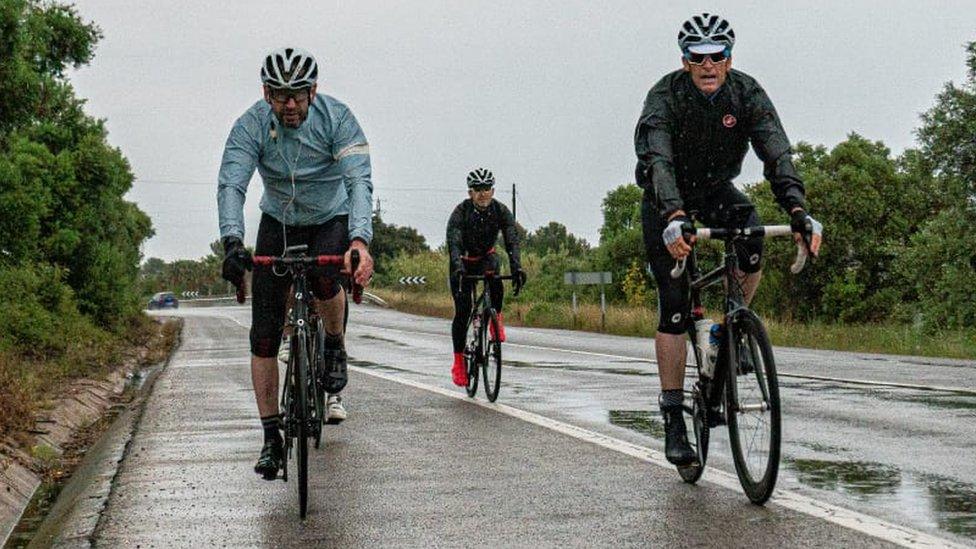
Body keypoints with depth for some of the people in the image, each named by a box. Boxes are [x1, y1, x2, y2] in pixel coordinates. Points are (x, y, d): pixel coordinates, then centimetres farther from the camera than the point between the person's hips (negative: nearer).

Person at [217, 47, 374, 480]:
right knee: (264, 337, -6)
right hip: (278, 225, 2)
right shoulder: (251, 126, -19)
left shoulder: (337, 118, -23)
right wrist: (232, 242, -48)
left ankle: (335, 347, -4)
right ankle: (272, 438, 3)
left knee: (324, 278, -36)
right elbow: (230, 185, -29)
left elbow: (359, 181, -33)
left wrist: (360, 240, -50)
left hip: (331, 221, -1)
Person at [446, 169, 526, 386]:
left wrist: (517, 268, -46)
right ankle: (458, 362, -1)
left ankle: (496, 317, -11)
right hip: (463, 263, -1)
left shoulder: (501, 211, -19)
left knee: (495, 279, -36)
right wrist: (458, 269, -55)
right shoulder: (460, 212, -25)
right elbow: (453, 243, -36)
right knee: (462, 311, -11)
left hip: (486, 258, 1)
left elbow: (512, 241, -29)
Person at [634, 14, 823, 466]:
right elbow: (657, 161, -41)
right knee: (673, 307, -9)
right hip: (667, 199, -2)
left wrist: (798, 212, -46)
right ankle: (673, 419, -3)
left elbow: (777, 155, -30)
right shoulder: (665, 96, -27)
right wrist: (673, 218, -59)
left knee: (752, 249, -29)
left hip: (716, 190, 3)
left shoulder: (747, 94, -20)